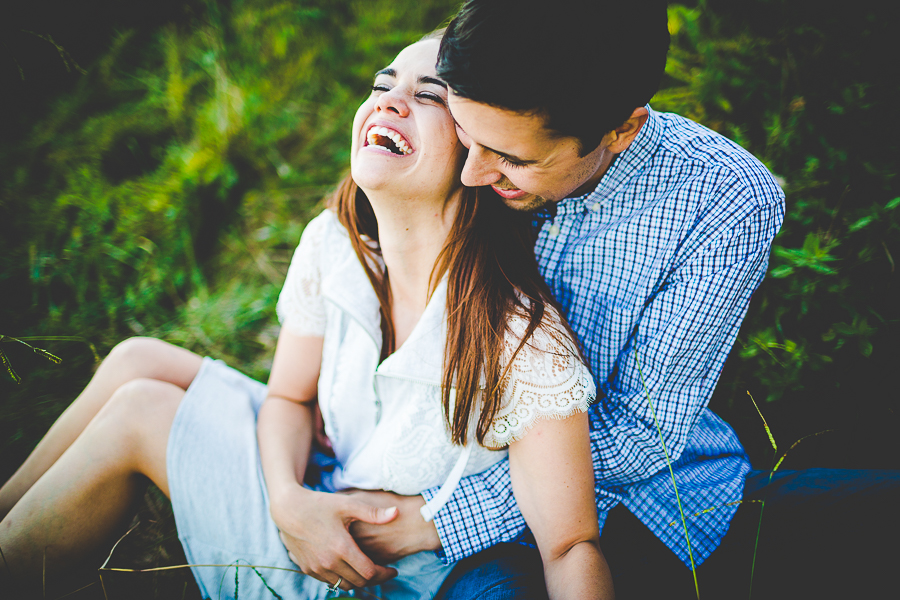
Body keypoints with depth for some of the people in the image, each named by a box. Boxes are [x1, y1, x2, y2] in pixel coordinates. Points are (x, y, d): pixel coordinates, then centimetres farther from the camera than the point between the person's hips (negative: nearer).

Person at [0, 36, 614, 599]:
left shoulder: (525, 346, -30)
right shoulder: (333, 244, -10)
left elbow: (572, 548, -23)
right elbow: (289, 395, 3)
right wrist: (288, 501, -16)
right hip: (321, 510, 6)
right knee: (140, 360, -2)